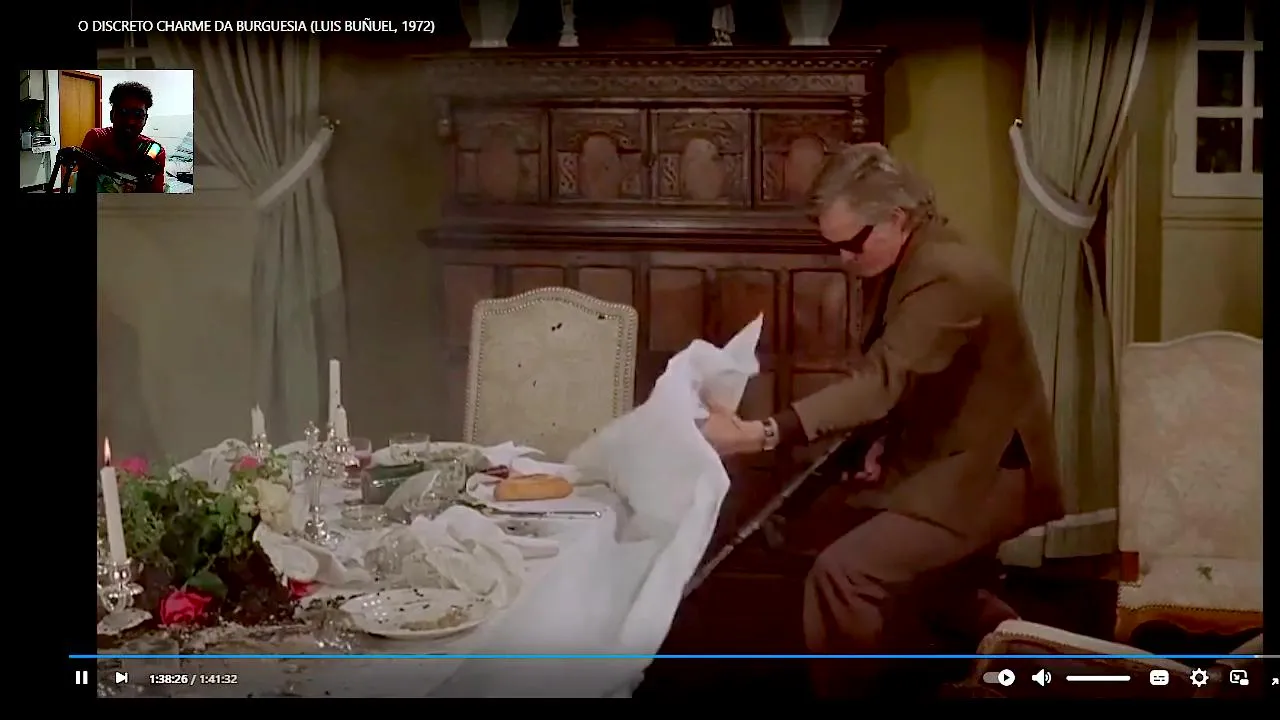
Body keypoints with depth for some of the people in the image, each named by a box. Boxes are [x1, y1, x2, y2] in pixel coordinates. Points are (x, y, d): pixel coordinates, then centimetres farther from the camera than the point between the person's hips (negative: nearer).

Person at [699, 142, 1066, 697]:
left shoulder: (948, 277, -27)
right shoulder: (901, 265, 4)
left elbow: (883, 382, -36)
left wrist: (755, 435, -43)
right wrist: (882, 445, -5)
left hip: (982, 475, -11)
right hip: (944, 462, 11)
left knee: (842, 575, -22)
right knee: (926, 594, 28)